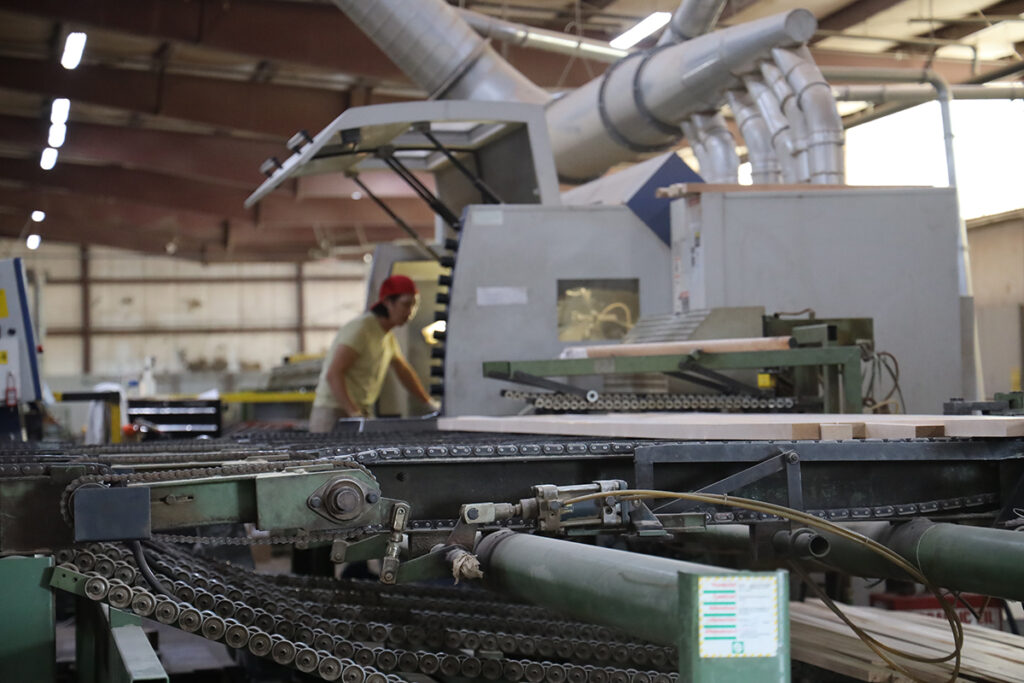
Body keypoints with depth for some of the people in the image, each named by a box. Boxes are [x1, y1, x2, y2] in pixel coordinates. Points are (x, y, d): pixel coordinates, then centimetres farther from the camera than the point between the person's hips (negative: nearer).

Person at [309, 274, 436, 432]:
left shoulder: (388, 337, 15)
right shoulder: (360, 328, -14)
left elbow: (405, 372, 31)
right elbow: (333, 374, -23)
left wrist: (430, 403, 31)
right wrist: (354, 412, -32)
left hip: (362, 414, 9)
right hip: (334, 413, -9)